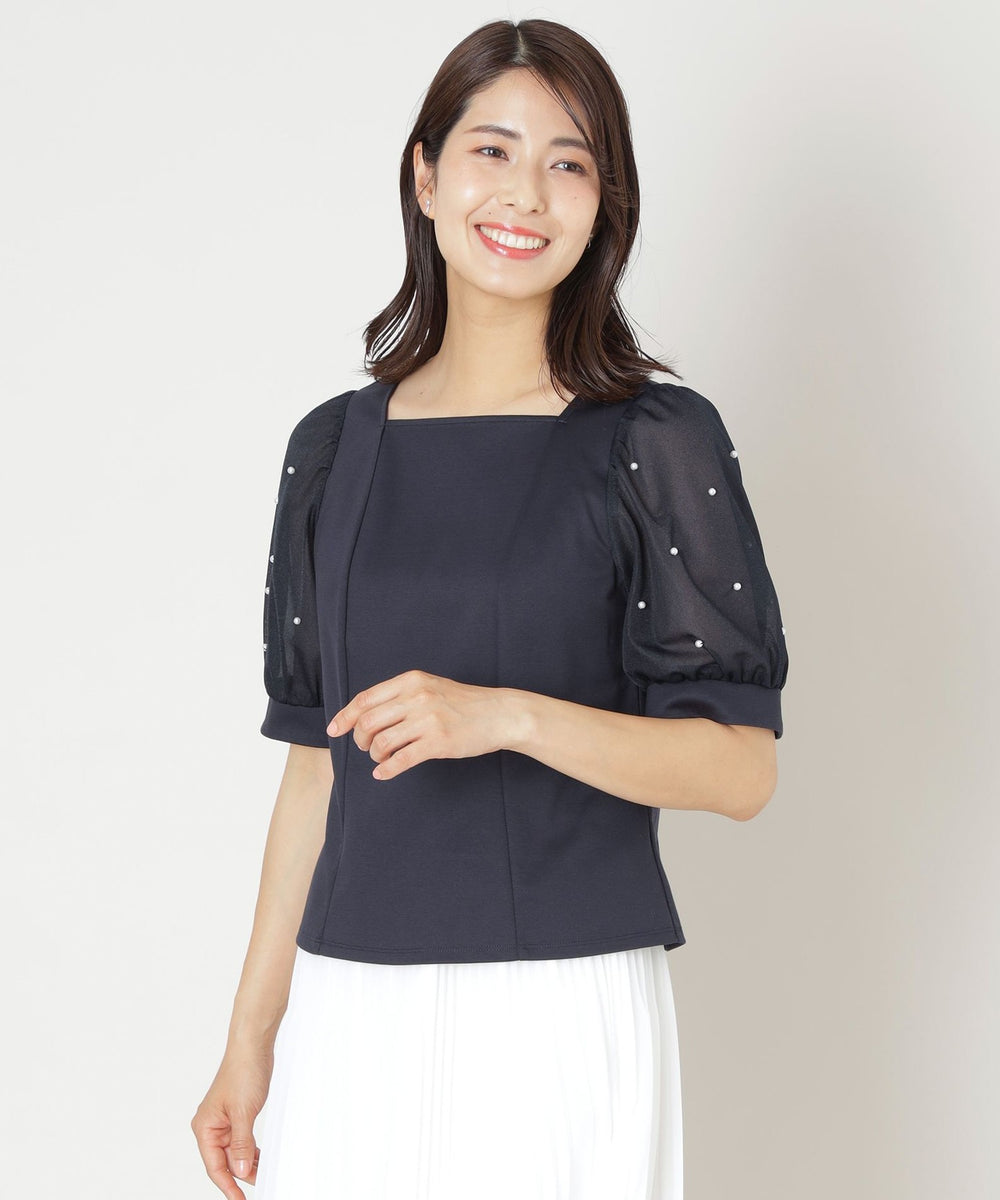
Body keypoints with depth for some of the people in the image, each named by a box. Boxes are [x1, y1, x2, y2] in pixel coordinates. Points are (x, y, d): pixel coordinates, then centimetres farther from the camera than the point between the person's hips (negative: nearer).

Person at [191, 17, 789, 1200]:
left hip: (563, 1010, -3)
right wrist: (253, 1034, 10)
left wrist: (507, 716, -21)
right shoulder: (333, 447, 8)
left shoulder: (658, 441, -3)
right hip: (354, 1007, 3)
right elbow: (315, 764, 11)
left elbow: (742, 768, -7)